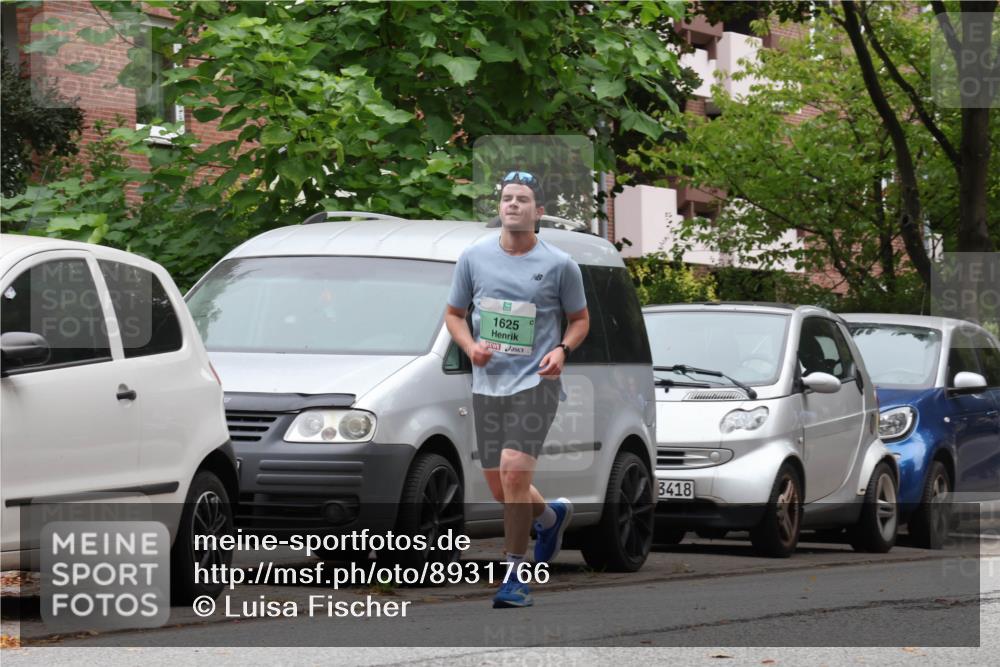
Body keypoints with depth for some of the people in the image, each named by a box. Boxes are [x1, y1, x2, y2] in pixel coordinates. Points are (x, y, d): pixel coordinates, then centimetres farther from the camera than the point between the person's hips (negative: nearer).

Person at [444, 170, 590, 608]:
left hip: (535, 381, -4)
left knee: (513, 471, -21)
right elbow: (454, 314, 13)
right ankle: (551, 517, 43)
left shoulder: (560, 265, -3)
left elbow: (580, 319, 9)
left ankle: (515, 576, -9)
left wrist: (562, 350, -11)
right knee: (500, 488, 9)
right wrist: (469, 345, -7)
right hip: (488, 384, 4)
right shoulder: (474, 257, 3)